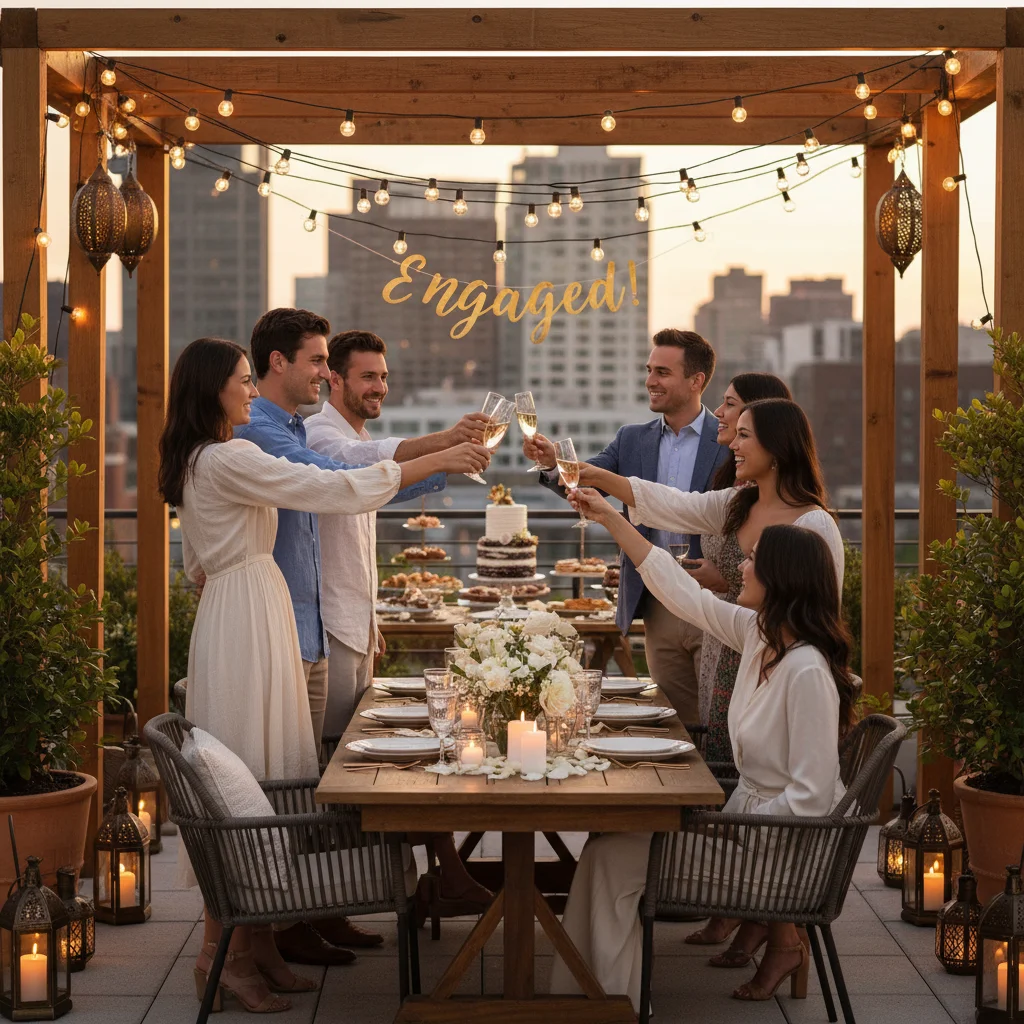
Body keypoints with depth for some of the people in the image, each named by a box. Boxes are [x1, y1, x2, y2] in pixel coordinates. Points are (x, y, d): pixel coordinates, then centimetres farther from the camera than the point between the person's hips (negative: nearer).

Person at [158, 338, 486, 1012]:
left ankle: (256, 947, 12)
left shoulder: (200, 462, 17)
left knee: (257, 780, 9)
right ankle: (224, 950, -3)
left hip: (235, 618, 10)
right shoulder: (230, 459, -15)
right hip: (246, 622, -10)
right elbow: (331, 488, -19)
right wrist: (434, 464, -14)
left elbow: (197, 566, 23)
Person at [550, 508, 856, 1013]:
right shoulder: (758, 632, -1)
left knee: (614, 857, -7)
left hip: (785, 845, -9)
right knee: (610, 846, 9)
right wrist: (610, 518, 10)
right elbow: (681, 591, 9)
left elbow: (810, 798, -26)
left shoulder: (808, 671, -26)